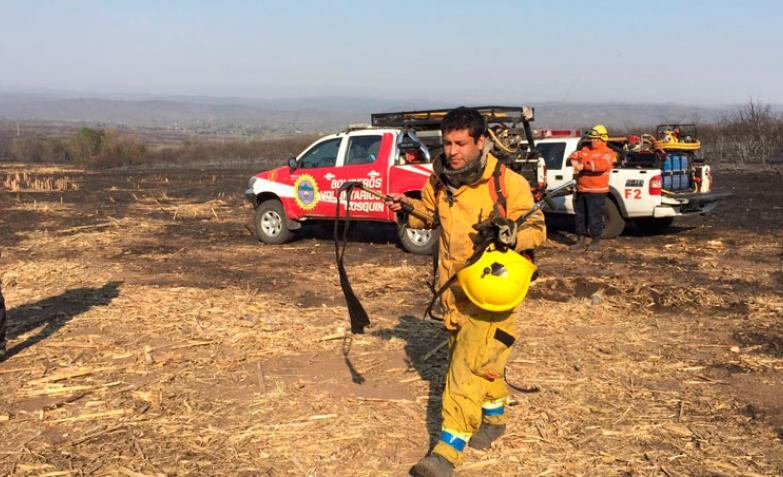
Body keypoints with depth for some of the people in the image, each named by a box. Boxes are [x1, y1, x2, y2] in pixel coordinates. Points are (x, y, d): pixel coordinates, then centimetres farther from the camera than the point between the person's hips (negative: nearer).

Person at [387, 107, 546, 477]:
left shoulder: (507, 182, -16)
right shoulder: (439, 179, 1)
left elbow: (537, 228, -12)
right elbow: (430, 213, 19)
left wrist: (510, 232, -33)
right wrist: (408, 208, -1)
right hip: (452, 287, 6)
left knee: (468, 366, -12)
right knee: (481, 359, 21)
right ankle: (494, 417, 43)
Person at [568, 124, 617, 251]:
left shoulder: (607, 153, -7)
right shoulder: (586, 150, 15)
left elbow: (602, 165, -25)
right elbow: (574, 155, 14)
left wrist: (584, 165, -26)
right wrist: (574, 161, -11)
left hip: (596, 191, -7)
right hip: (581, 189, 7)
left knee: (595, 216, -2)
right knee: (579, 215, 13)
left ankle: (596, 241, 11)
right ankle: (581, 240, 24)